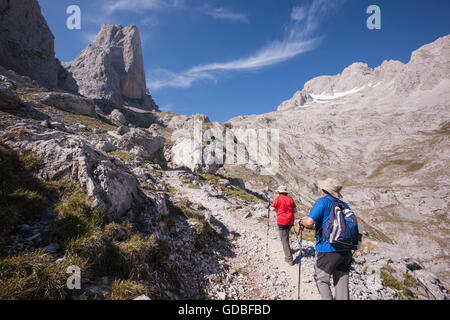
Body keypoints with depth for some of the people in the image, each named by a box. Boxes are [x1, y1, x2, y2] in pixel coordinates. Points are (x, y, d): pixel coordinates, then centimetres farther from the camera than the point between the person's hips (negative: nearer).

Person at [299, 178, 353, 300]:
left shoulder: (322, 201, -11)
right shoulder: (344, 205, 8)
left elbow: (310, 222, -22)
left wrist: (302, 222, -2)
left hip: (327, 250, -6)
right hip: (346, 251, 6)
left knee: (321, 280, 11)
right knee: (342, 283, 16)